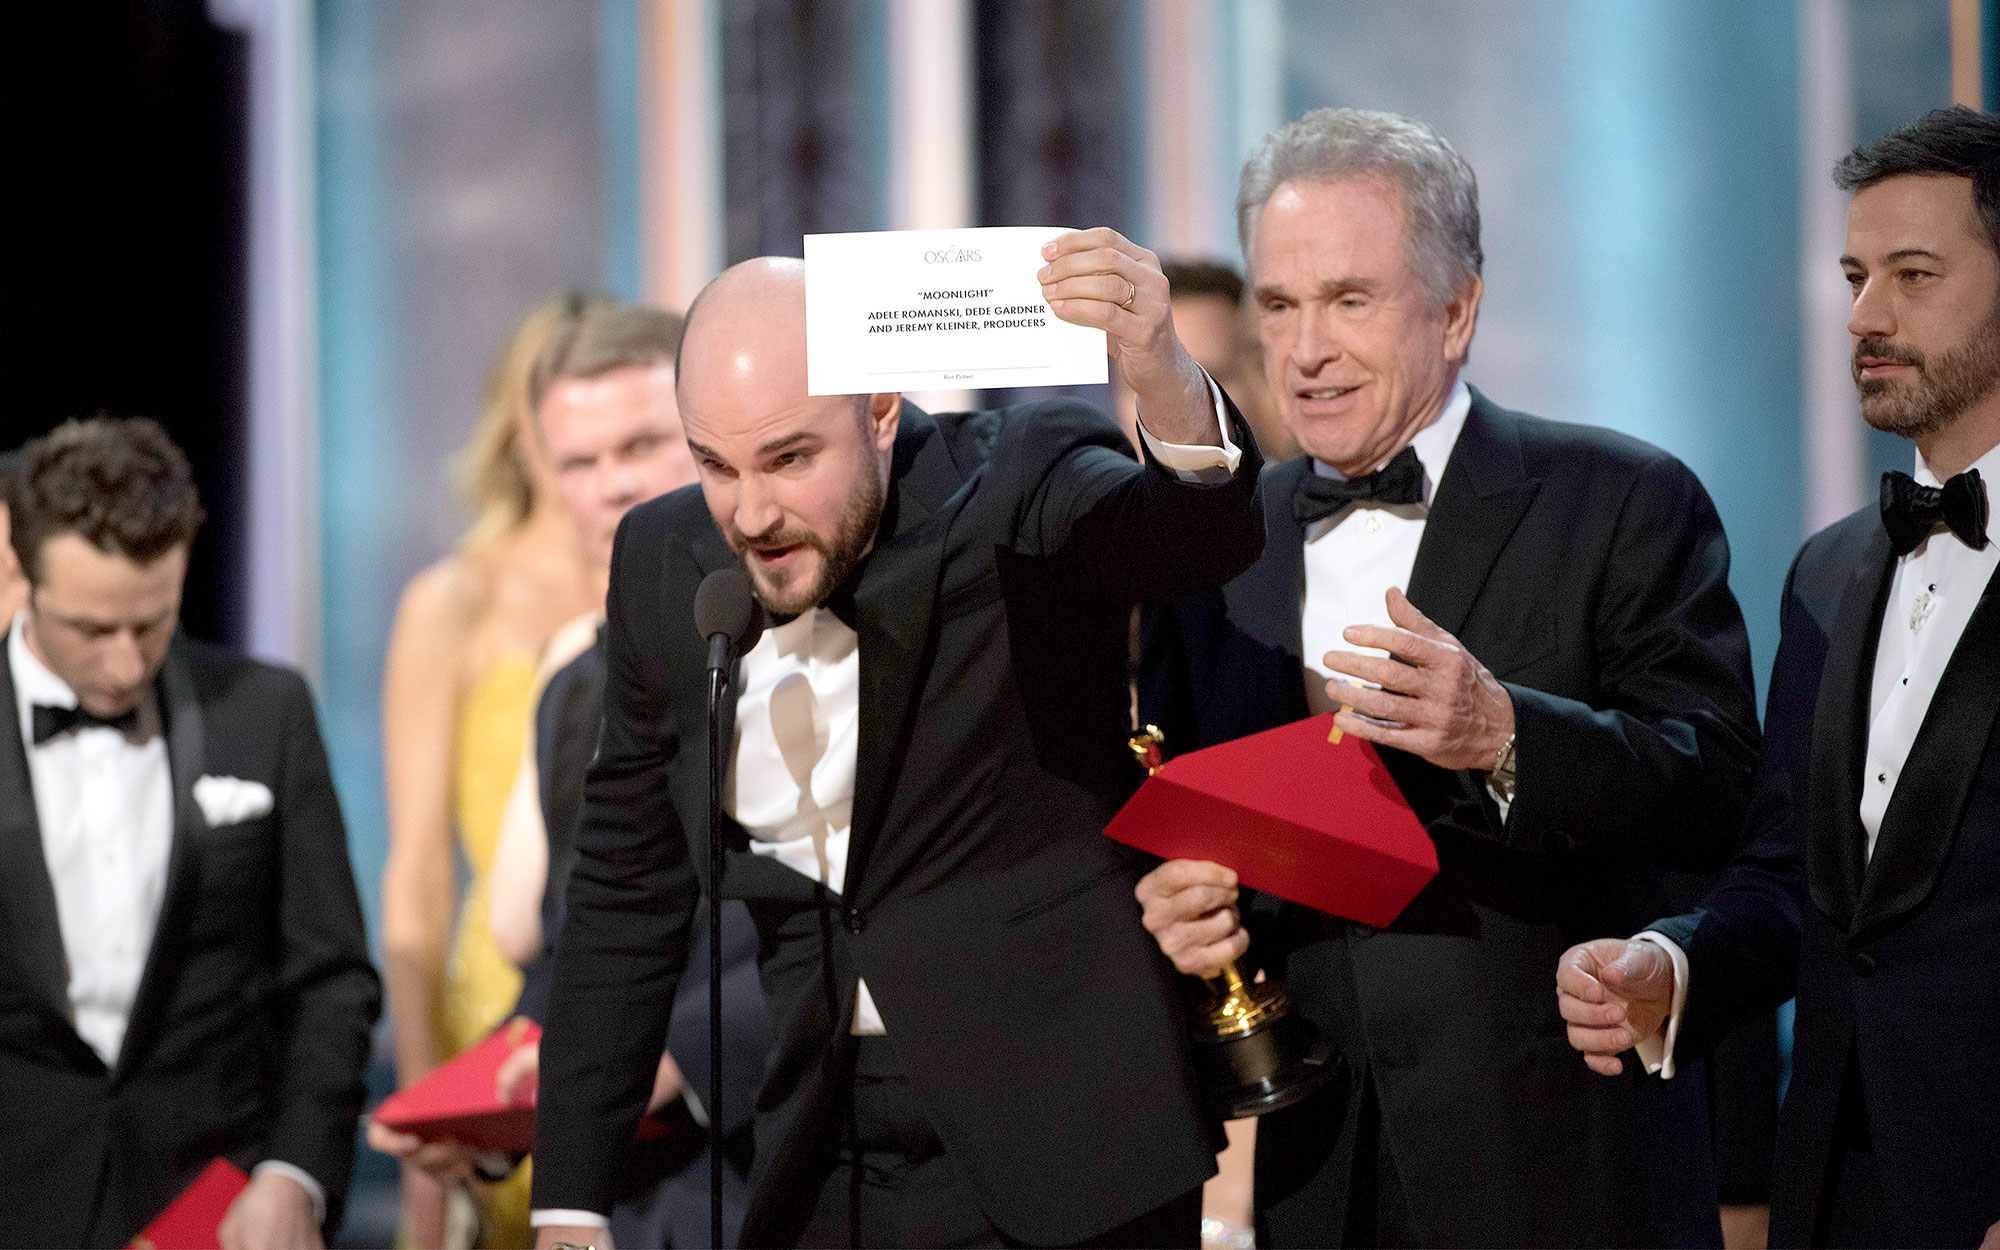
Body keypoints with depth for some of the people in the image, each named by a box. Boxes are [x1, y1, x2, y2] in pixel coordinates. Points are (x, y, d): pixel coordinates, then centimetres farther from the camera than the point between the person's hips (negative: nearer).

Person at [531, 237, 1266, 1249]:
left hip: (1057, 1153, -4)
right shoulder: (666, 564, 1)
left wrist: (1163, 380, -56)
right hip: (820, 1161, 4)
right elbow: (627, 890, 9)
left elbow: (1207, 536, -34)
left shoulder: (1017, 491, -13)